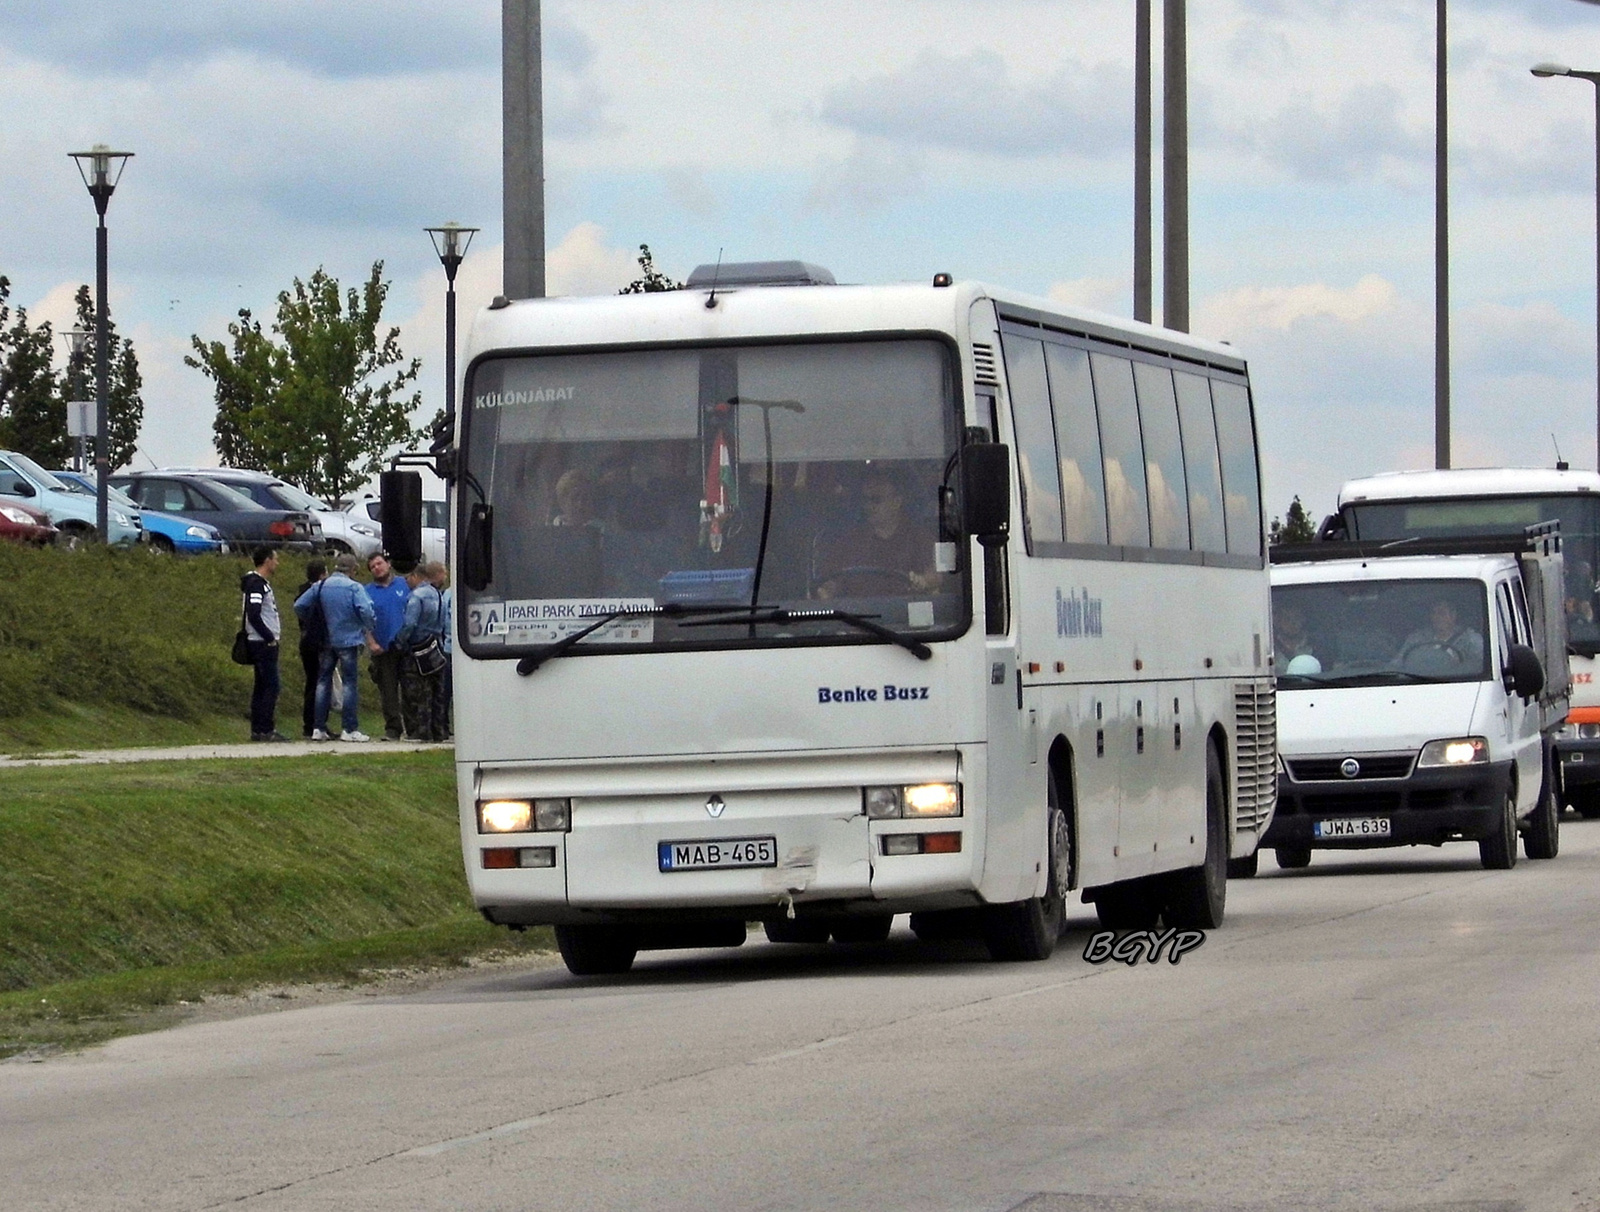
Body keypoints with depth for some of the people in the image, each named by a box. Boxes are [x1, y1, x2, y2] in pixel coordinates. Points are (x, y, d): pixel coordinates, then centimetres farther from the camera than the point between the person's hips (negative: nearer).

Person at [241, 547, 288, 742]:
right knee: (271, 685, -11)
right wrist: (269, 638, -17)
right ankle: (266, 730, -12)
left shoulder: (263, 583, 18)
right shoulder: (256, 584, -14)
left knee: (262, 686, 10)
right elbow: (253, 615, -21)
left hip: (265, 643, 10)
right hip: (263, 643, -10)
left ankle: (257, 730, 11)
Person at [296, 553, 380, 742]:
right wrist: (369, 631, -5)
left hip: (326, 640, 4)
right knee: (350, 682, 0)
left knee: (323, 682, 12)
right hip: (349, 639, -4)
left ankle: (318, 728, 9)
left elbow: (299, 605, 3)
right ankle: (350, 729, -3)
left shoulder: (320, 586, 5)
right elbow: (365, 611, -21)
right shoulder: (354, 587, -9)